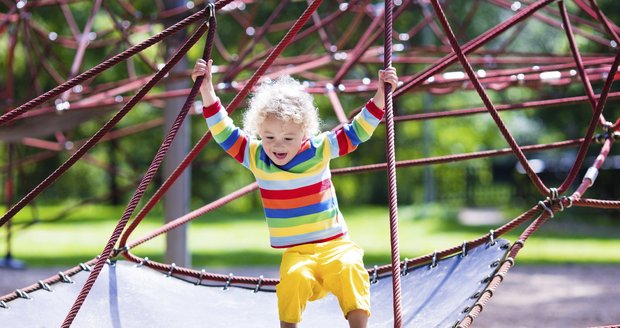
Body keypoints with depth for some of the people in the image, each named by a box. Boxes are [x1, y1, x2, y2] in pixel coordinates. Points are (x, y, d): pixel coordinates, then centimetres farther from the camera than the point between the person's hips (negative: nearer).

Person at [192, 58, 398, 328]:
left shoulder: (320, 149, 0)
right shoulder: (256, 157, 2)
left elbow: (357, 131, 2)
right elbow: (223, 131, 0)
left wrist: (381, 94, -8)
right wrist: (206, 89, -7)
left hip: (335, 245, 0)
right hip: (296, 253, 0)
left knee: (350, 268, -33)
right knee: (294, 277, -34)